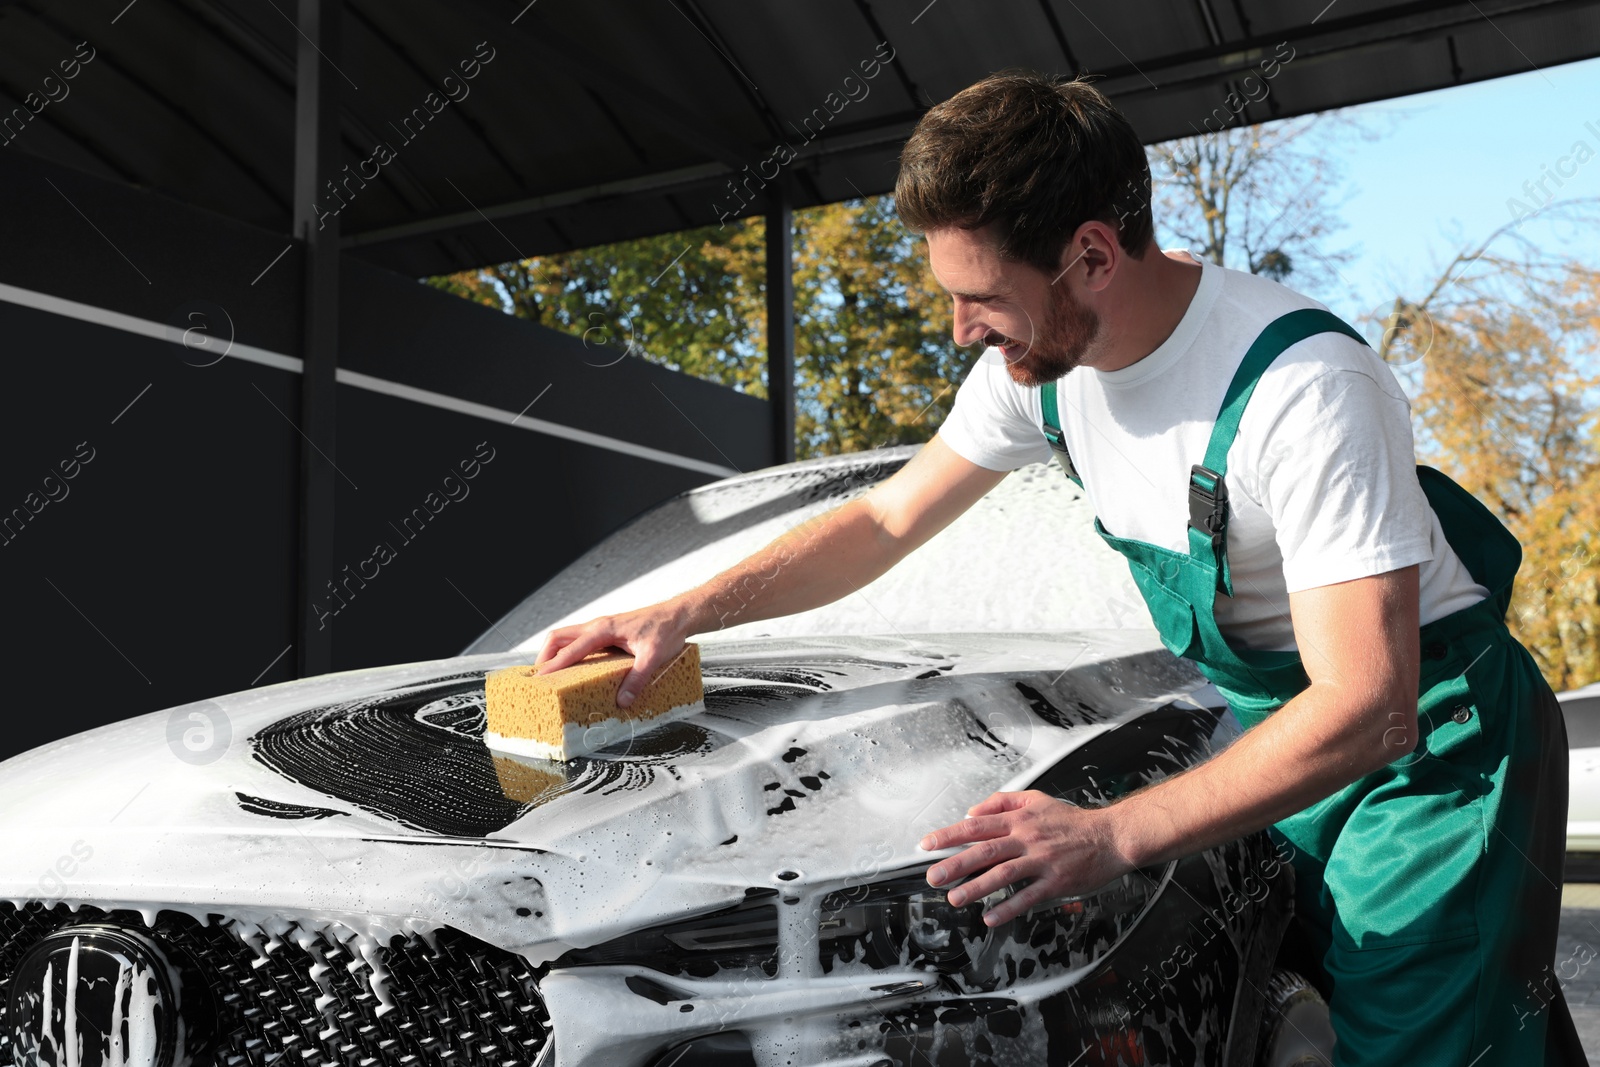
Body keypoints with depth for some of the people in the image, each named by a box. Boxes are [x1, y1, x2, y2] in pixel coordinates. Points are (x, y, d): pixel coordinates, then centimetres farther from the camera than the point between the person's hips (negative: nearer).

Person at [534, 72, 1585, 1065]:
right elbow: (887, 520, 4)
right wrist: (684, 612, -5)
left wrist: (1111, 835, -41)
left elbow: (1365, 708, -33)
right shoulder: (1039, 358, -8)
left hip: (1428, 734, -6)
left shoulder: (1305, 385, -32)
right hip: (1258, 718, 6)